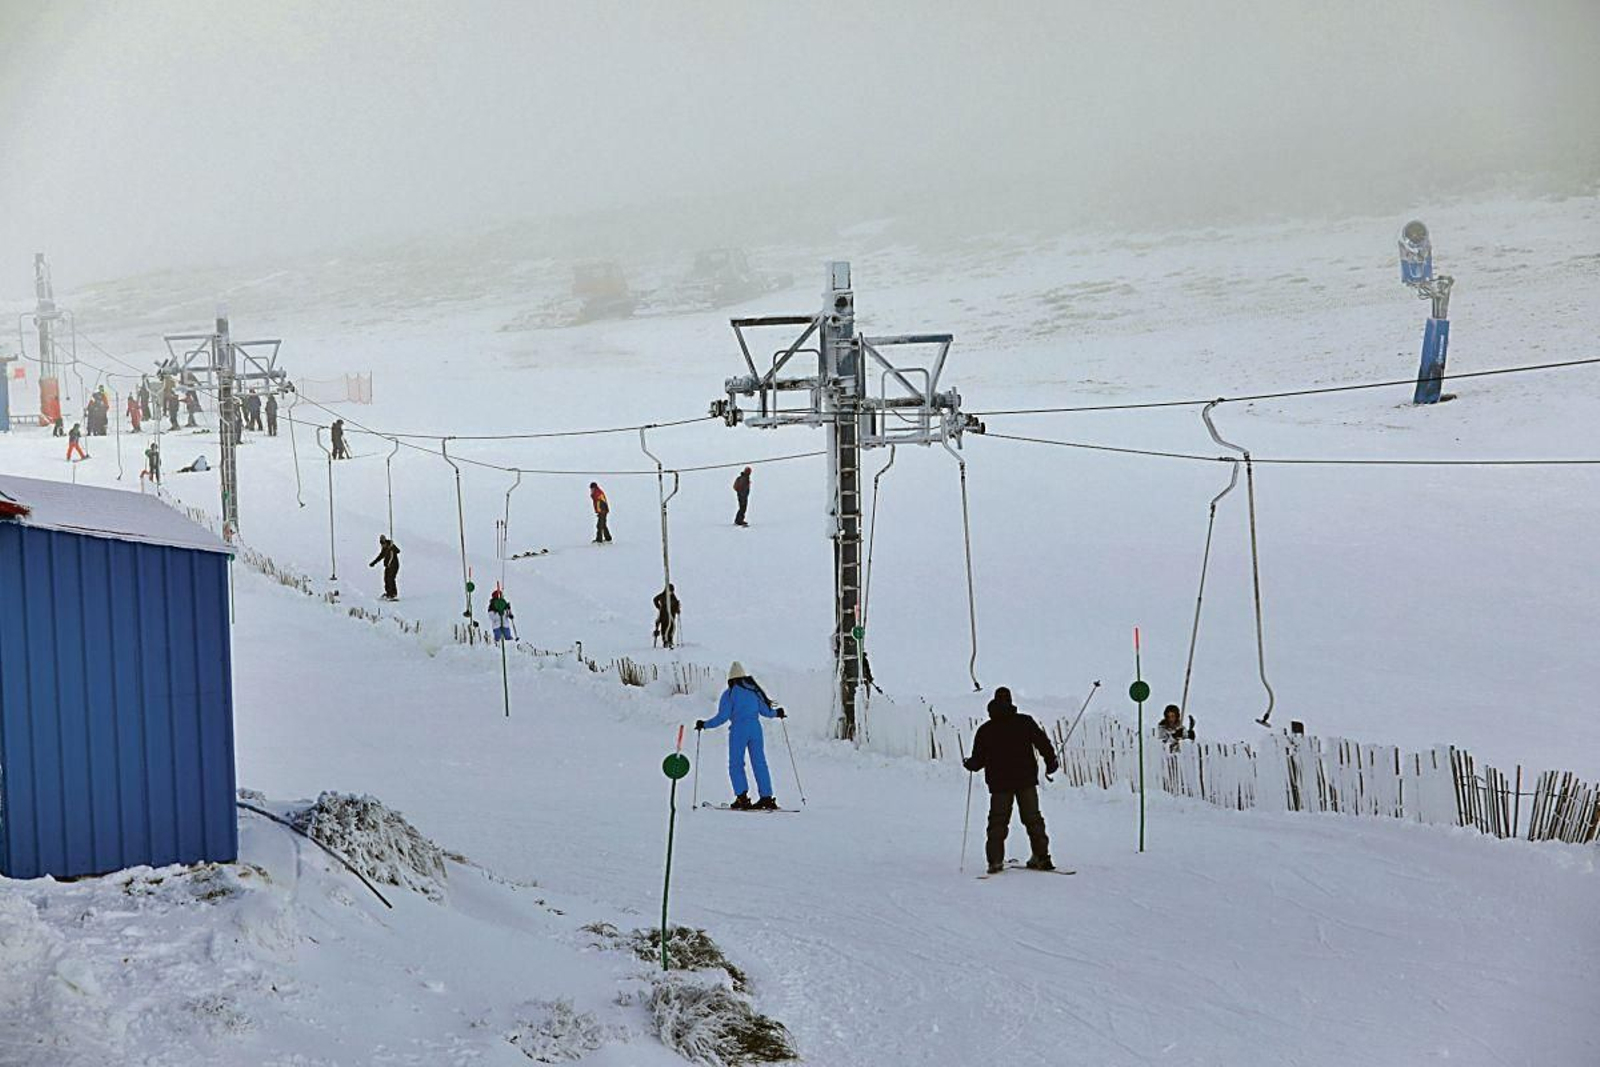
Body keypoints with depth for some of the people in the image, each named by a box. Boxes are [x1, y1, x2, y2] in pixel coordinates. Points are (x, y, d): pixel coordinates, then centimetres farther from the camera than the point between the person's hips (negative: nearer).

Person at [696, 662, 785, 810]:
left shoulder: (729, 693, -2)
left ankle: (742, 796, -9)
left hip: (738, 729, -4)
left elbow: (722, 717, -8)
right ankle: (767, 798, 5)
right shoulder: (754, 690, 10)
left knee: (735, 764, 3)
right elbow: (765, 711, 11)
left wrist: (705, 724, 2)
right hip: (755, 728, 4)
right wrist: (777, 713, 32)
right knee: (759, 763, 7)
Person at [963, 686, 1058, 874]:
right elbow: (1043, 742, -4)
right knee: (1033, 819, 9)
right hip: (1026, 780, 0)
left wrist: (969, 764, 23)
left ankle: (995, 860, -2)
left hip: (999, 783, 0)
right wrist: (1050, 762, 8)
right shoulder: (1025, 722, -1)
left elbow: (978, 760, 2)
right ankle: (1041, 857, 4)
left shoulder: (985, 730, 0)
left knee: (998, 822, 6)